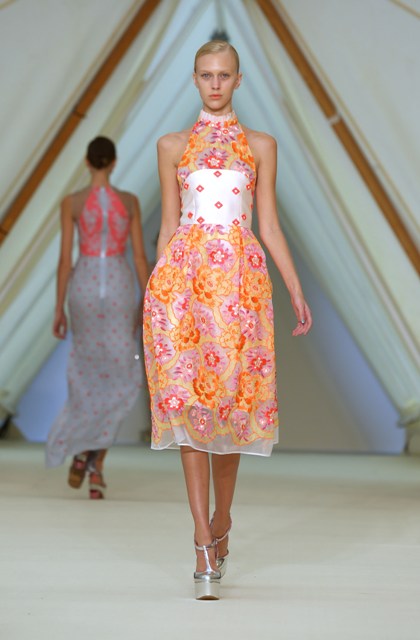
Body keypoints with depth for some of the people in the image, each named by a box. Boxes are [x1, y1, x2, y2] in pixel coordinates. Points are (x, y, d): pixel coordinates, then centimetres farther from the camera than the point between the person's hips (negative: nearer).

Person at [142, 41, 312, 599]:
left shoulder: (260, 146, 12)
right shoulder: (173, 146, 12)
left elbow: (269, 225, 11)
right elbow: (168, 225, 13)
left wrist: (297, 291, 5)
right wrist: (154, 291, 10)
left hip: (240, 278, 0)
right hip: (183, 276, 0)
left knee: (231, 399, 2)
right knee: (188, 401, -7)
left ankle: (221, 519, 25)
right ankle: (204, 545, -6)